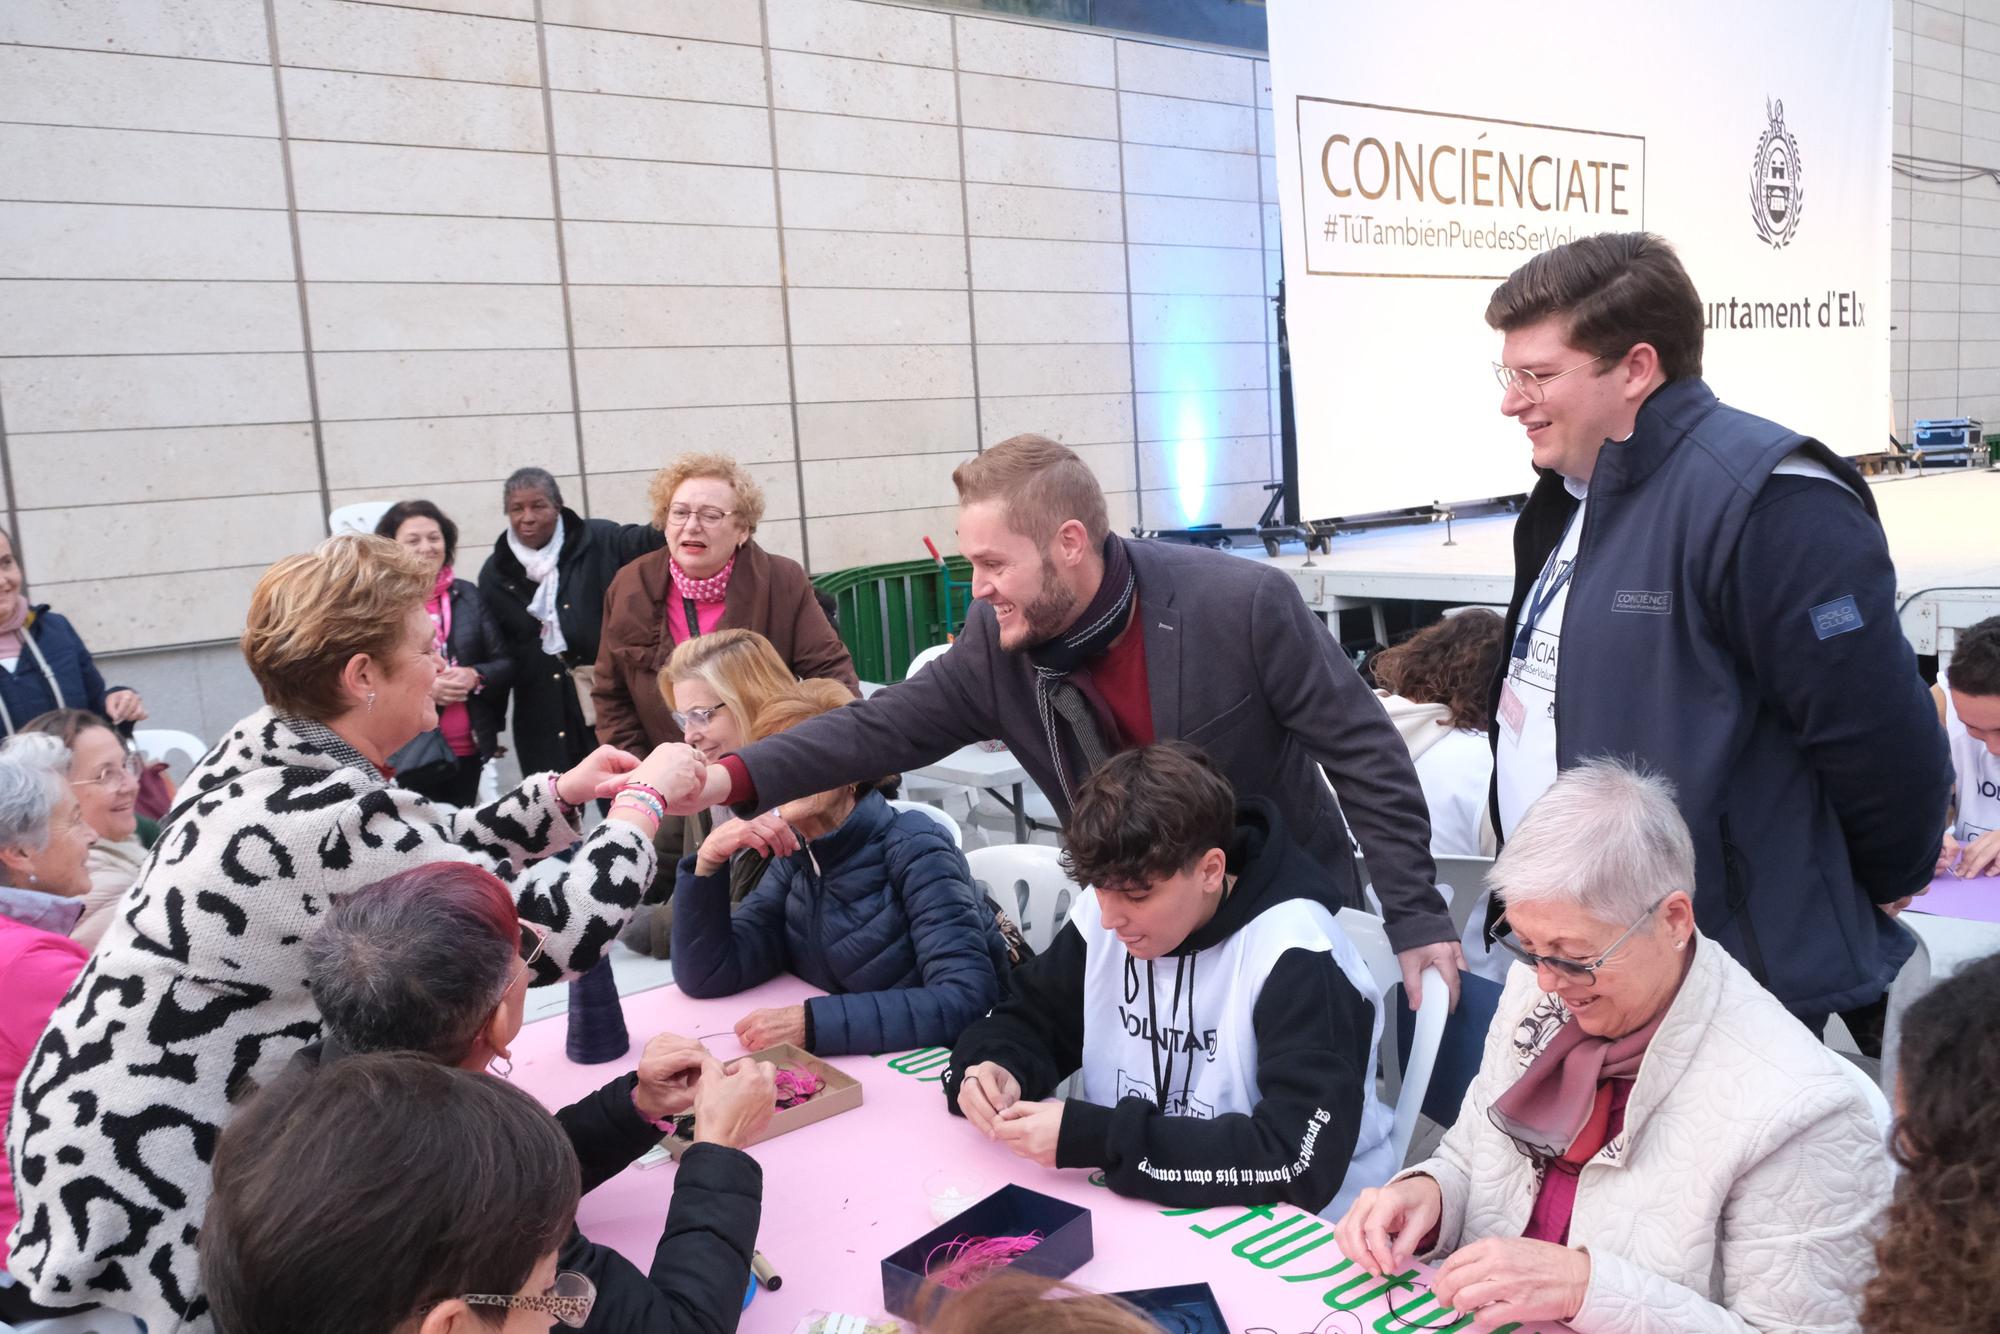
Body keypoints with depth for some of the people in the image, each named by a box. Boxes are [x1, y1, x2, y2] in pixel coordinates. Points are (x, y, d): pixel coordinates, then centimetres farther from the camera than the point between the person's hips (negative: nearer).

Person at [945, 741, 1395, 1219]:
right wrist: (995, 1068, -13)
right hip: (1134, 1210, 5)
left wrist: (1089, 1138, -27)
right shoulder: (1107, 913, -4)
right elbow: (1027, 1019, 9)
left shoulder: (1295, 961, -20)